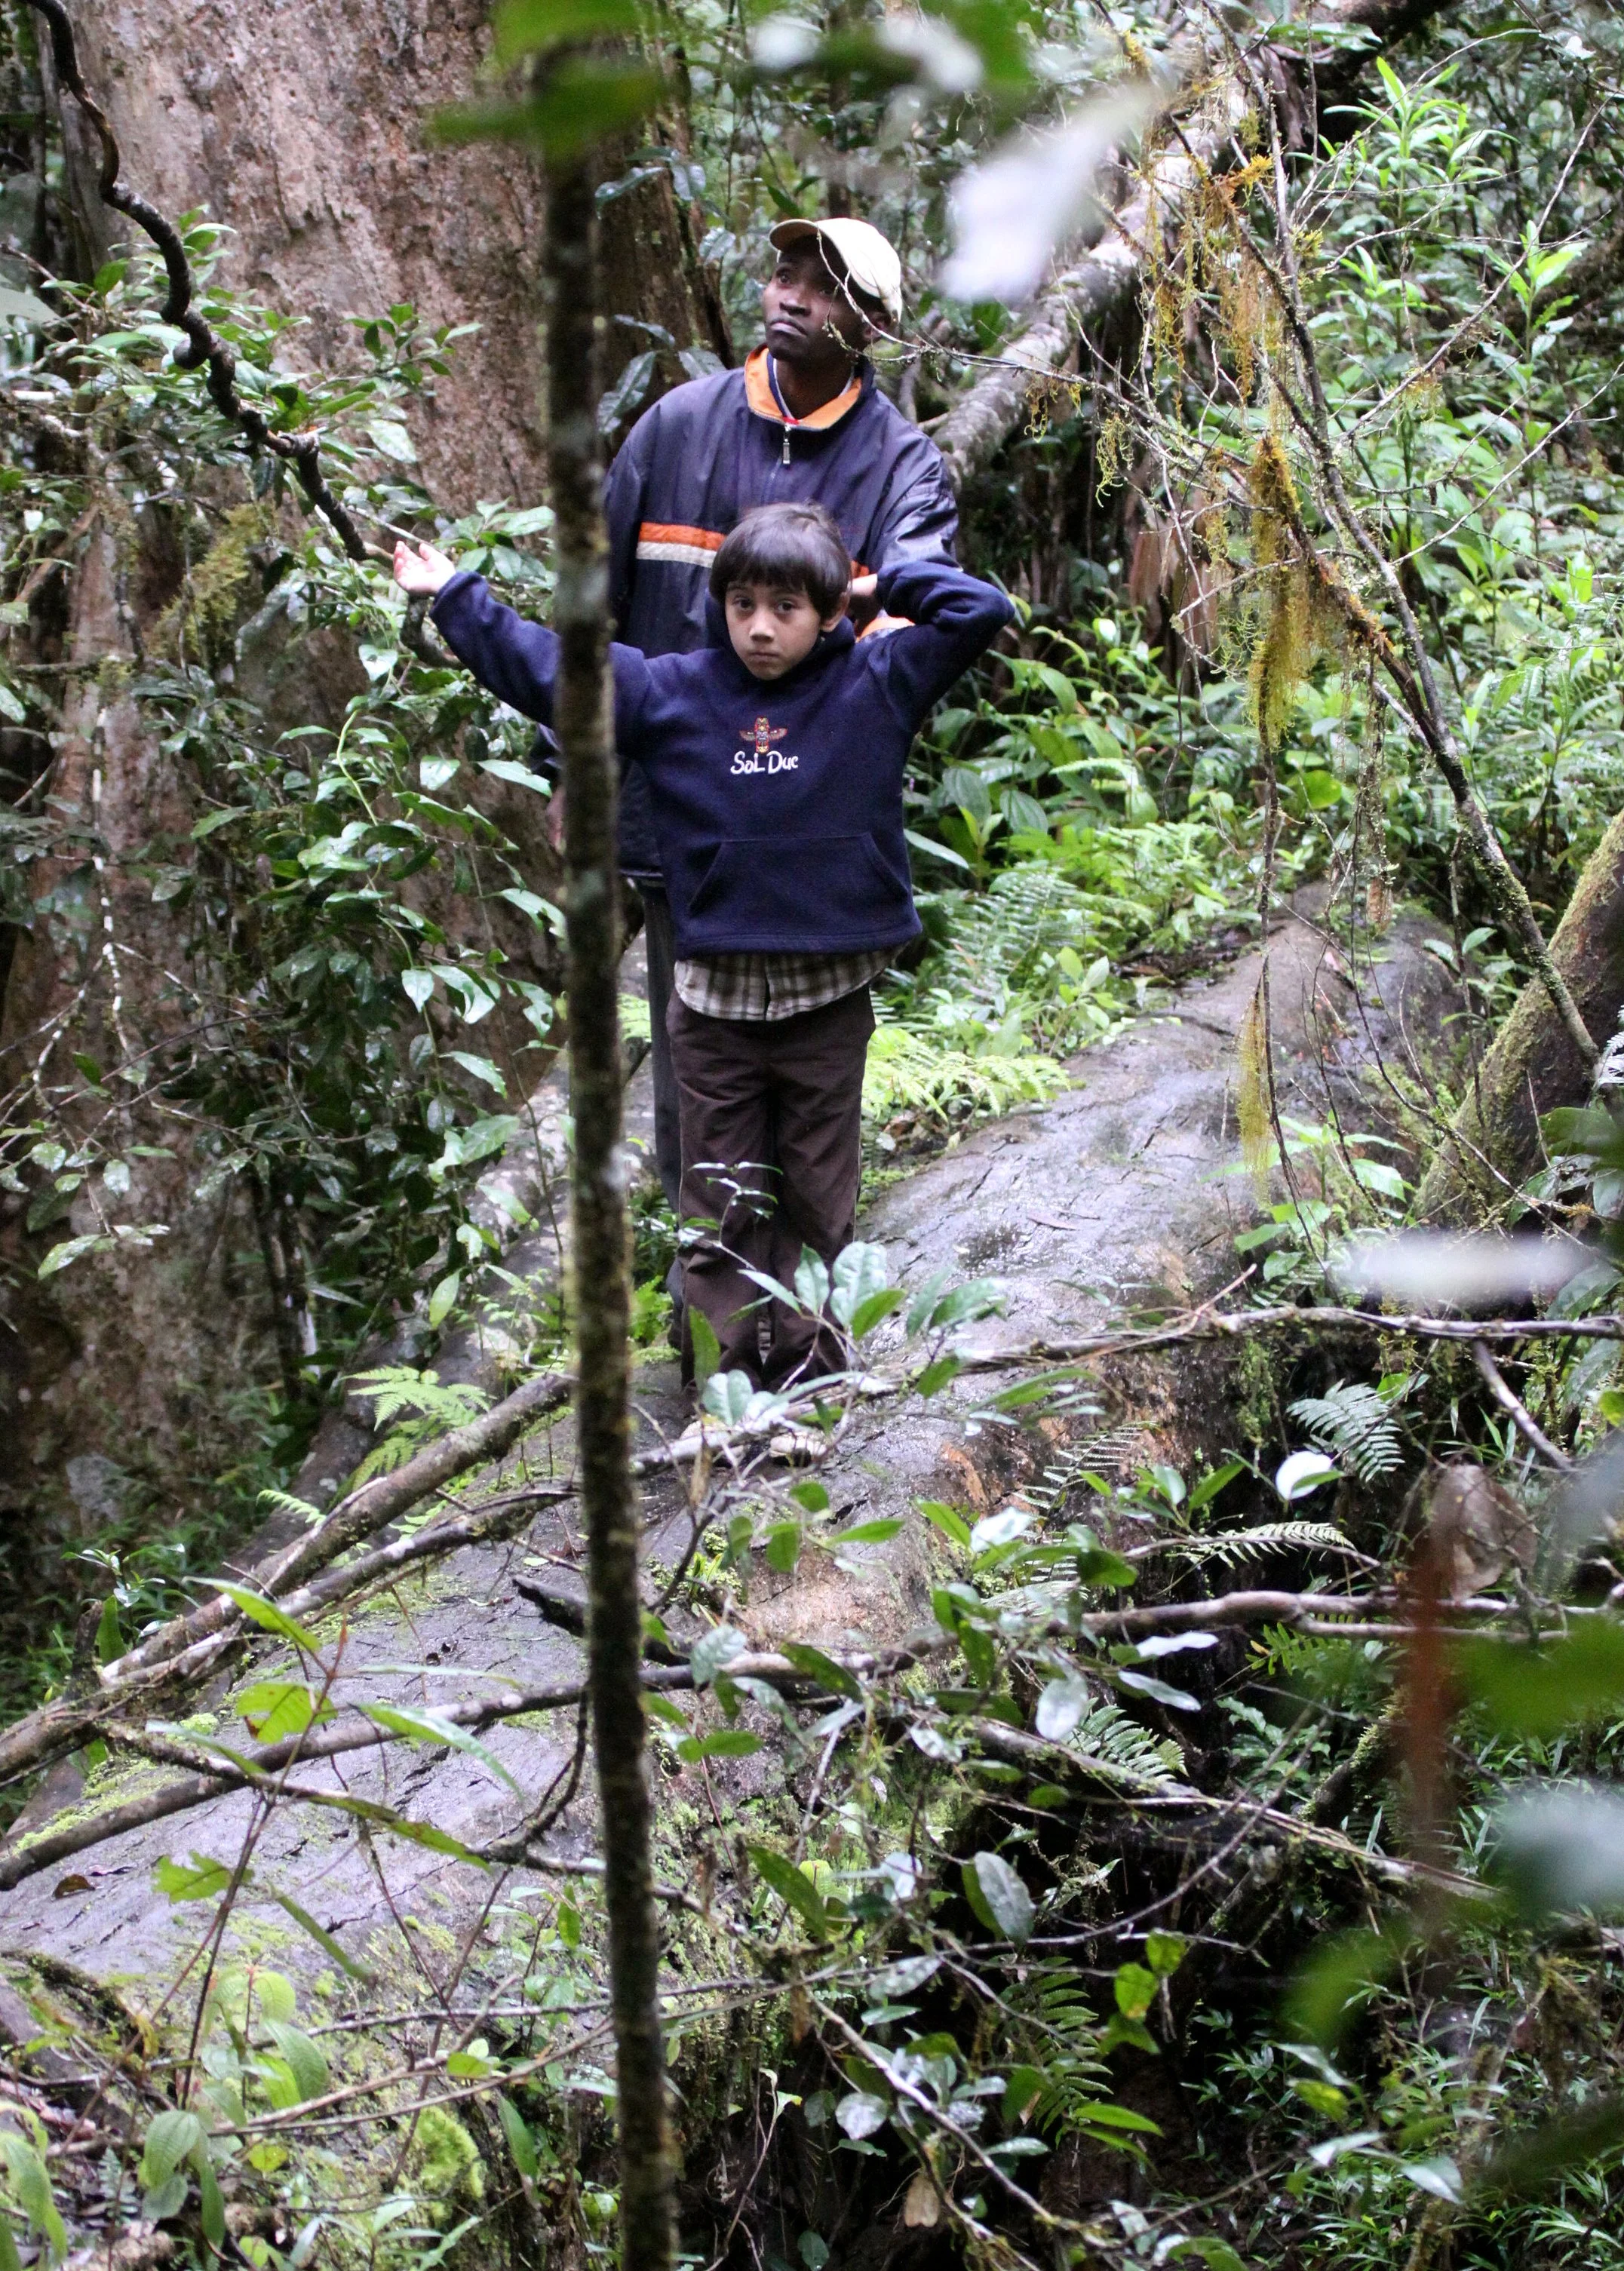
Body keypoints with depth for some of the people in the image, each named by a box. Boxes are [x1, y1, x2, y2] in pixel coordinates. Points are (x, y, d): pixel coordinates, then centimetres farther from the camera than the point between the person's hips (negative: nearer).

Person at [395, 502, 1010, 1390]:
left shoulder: (875, 686, 0)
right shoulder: (669, 692, 2)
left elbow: (979, 611, -1)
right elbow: (547, 667, 8)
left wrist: (887, 583, 1)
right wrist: (455, 596, 11)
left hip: (830, 999, -1)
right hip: (713, 1000, 1)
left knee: (818, 1200, 9)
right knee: (721, 1206, 5)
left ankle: (812, 1368, 19)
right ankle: (730, 1374, 12)